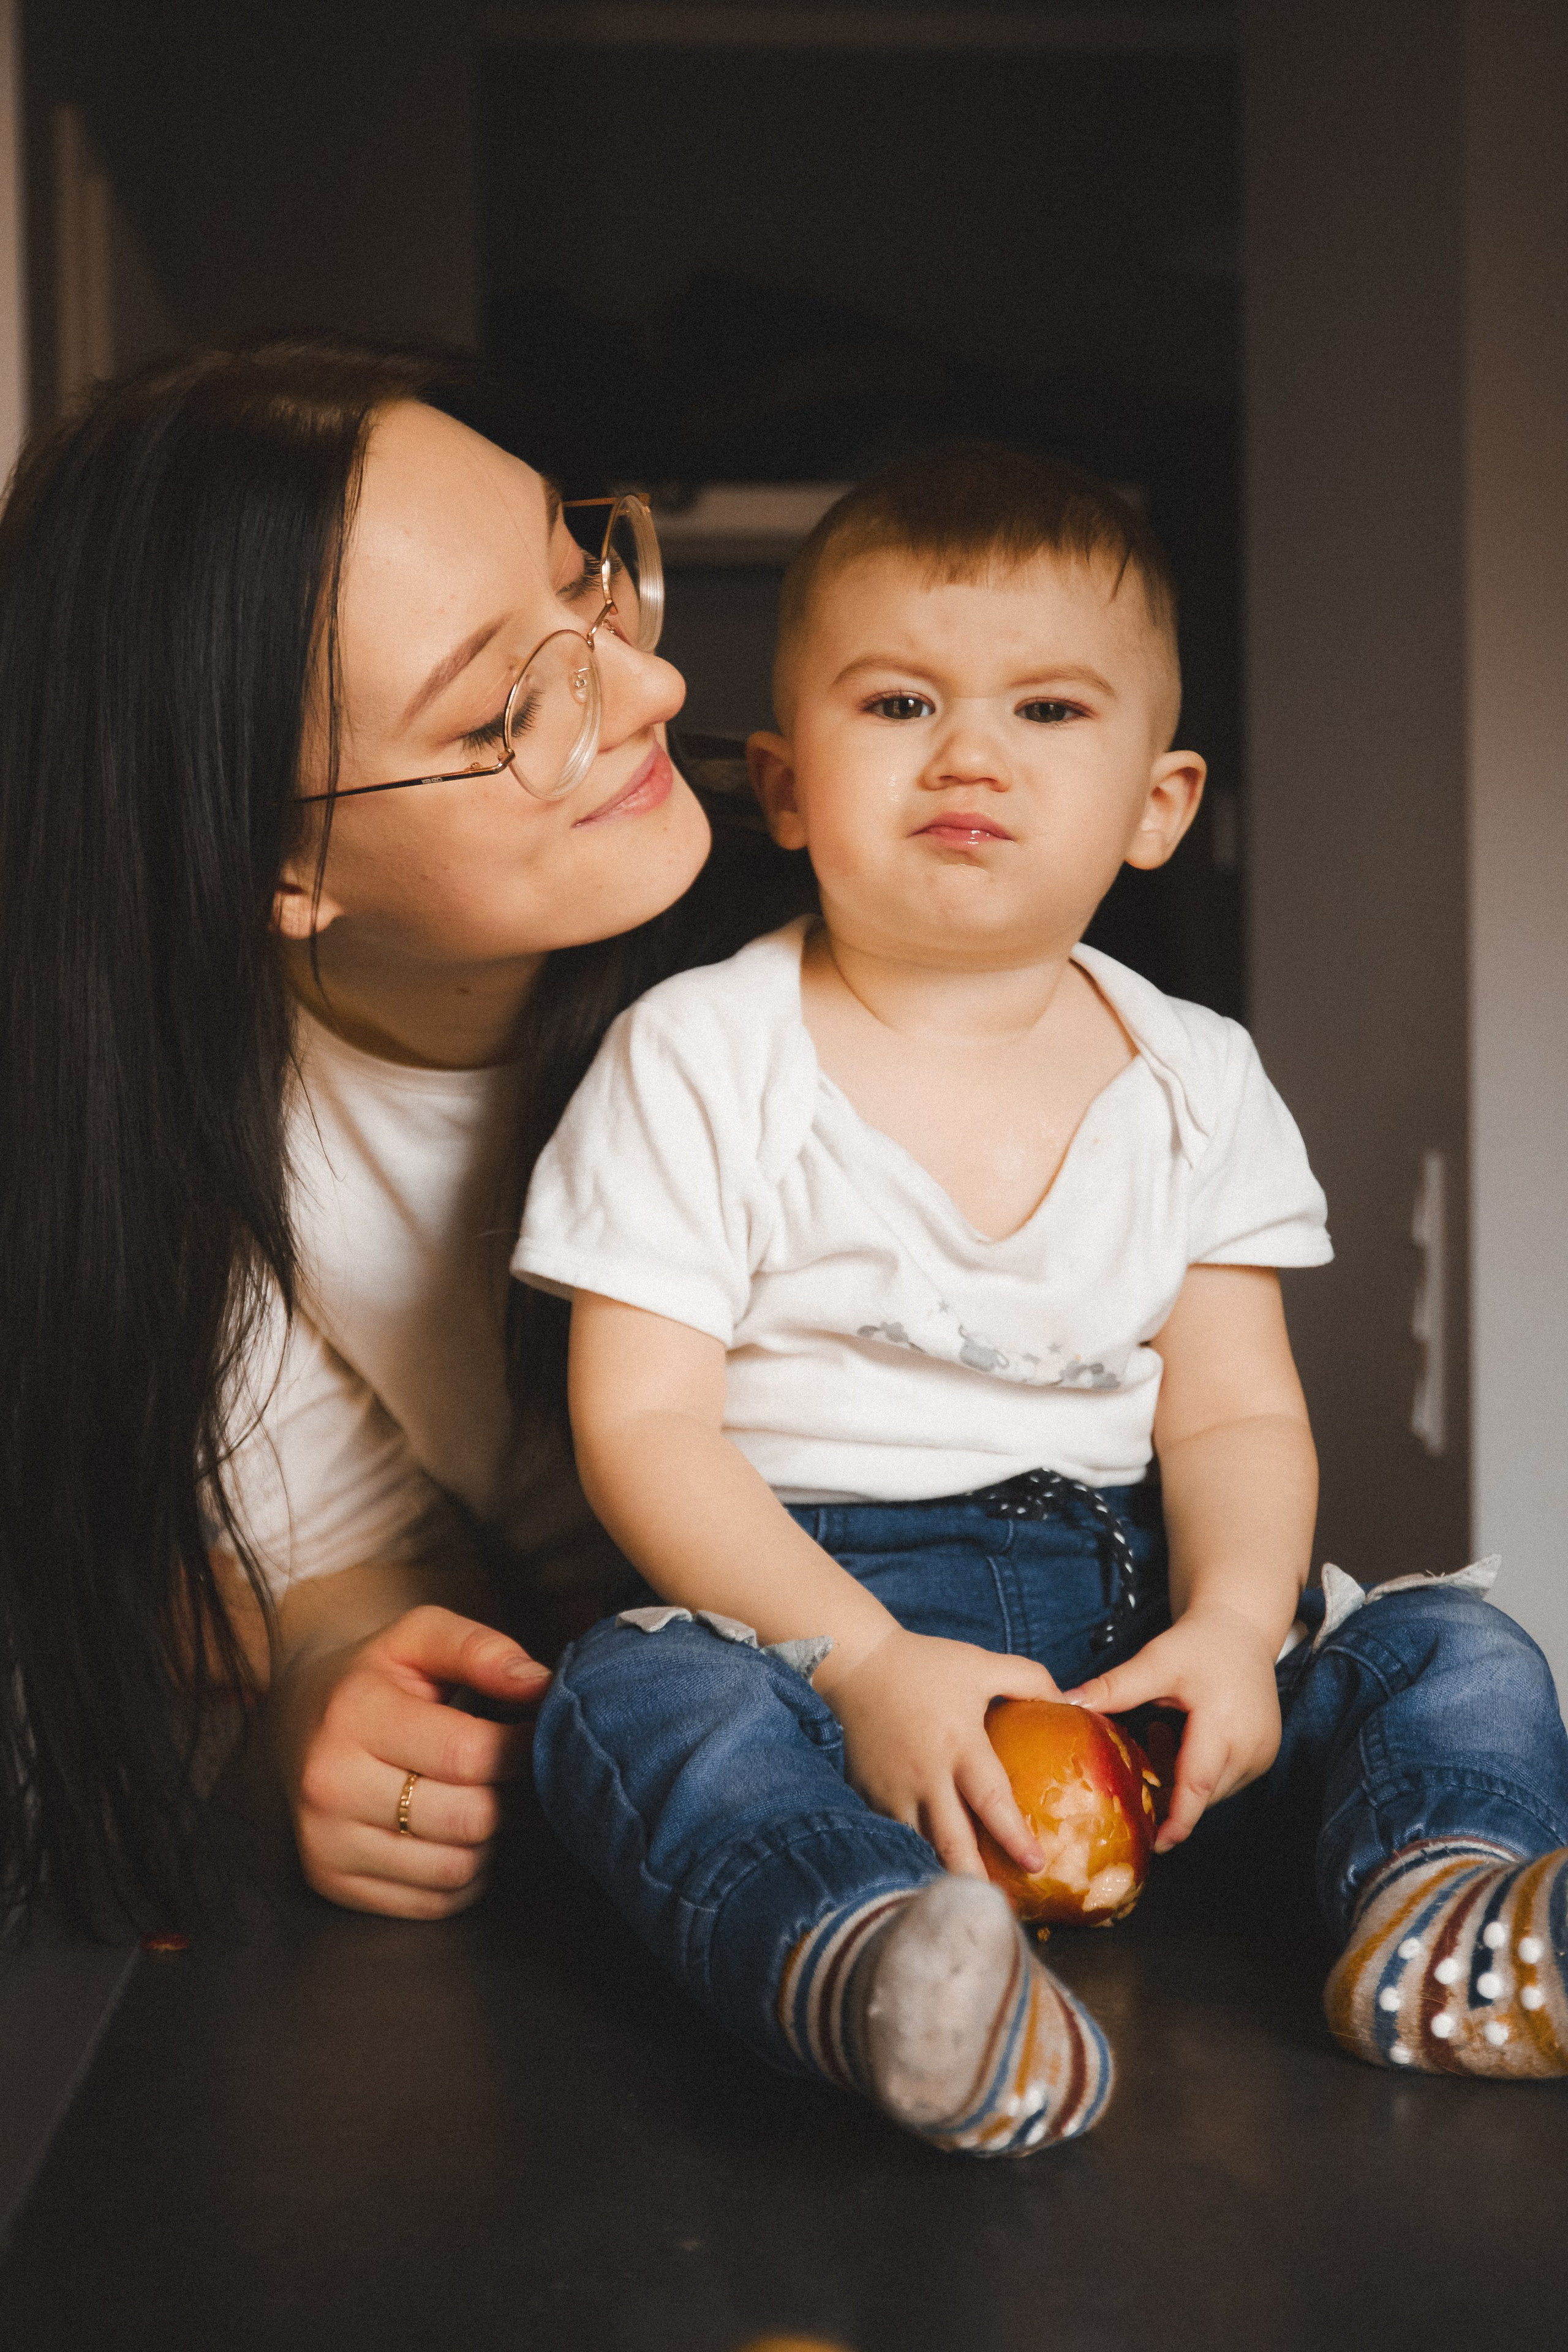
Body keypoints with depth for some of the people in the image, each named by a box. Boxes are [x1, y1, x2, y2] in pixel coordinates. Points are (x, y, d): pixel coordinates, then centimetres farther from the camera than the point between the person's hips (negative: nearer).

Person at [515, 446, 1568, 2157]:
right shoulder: (698, 1062, -4)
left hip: (1119, 1593, 4)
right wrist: (864, 1662, -23)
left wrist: (1231, 1622, -18)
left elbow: (1234, 1410, 5)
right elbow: (643, 1422, -10)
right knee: (631, 1699, -33)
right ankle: (879, 1966, -60)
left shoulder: (1193, 1080, 7)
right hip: (801, 1592, -4)